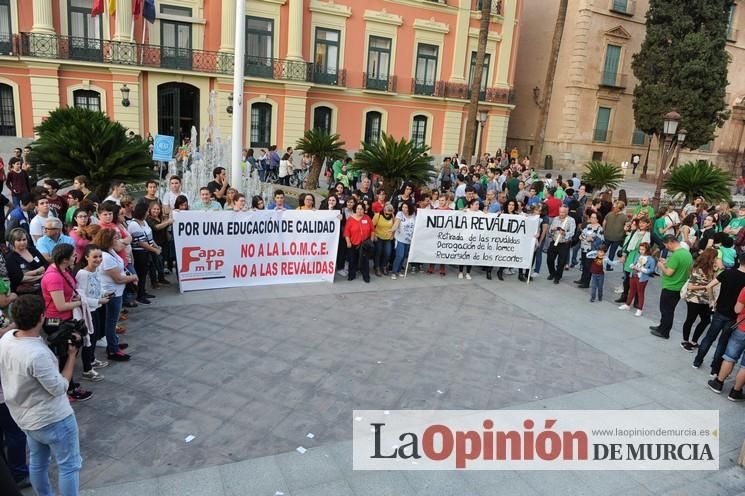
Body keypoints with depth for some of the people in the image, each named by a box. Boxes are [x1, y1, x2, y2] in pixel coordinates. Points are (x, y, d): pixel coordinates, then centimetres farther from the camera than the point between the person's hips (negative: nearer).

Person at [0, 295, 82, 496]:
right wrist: (71, 355, -18)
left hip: (25, 417, 9)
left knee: (37, 462, 26)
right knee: (69, 466, 9)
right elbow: (59, 388, -24)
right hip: (52, 419, -9)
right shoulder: (38, 354, -36)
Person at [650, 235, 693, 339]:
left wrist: (661, 266, -7)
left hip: (670, 288, -9)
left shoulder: (676, 255, -24)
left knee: (666, 310, 5)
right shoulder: (687, 253, 5)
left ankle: (664, 332, 16)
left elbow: (669, 272, -25)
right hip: (680, 287, 9)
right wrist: (666, 263, 10)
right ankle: (662, 327, 34)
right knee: (668, 309, 21)